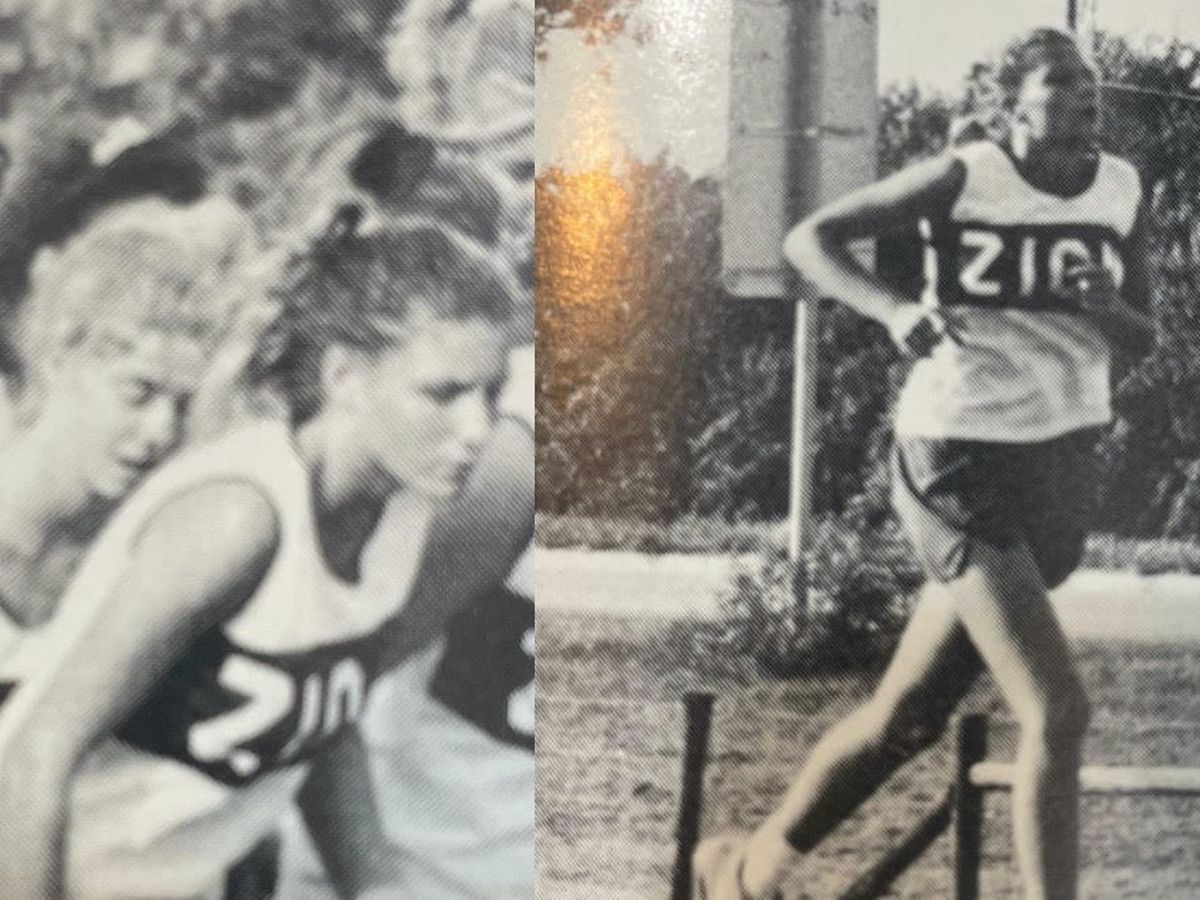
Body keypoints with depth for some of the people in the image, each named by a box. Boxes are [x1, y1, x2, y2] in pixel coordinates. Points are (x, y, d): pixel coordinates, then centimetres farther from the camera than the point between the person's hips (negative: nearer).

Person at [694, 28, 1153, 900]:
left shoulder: (1124, 189, 8)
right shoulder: (965, 178, -8)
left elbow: (1146, 336, 15)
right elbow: (809, 238, -4)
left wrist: (1110, 308, -9)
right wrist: (894, 310, -22)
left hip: (1062, 462, 6)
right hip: (960, 458, -6)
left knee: (910, 715, 12)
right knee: (1059, 712, -15)